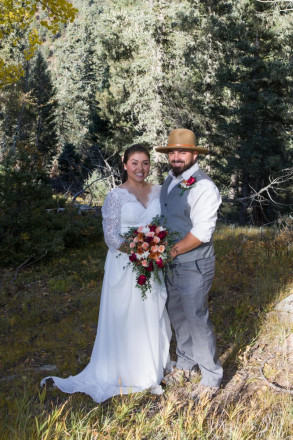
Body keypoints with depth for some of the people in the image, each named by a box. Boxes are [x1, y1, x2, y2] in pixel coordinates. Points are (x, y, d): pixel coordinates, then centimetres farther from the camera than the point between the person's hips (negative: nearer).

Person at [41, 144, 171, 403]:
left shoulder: (158, 192, 5)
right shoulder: (116, 196, -8)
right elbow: (111, 237, -11)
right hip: (126, 267, -4)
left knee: (153, 316, 15)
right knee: (127, 318, 5)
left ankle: (153, 367, 35)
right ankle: (128, 373, 25)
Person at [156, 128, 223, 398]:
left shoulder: (203, 187, -19)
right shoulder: (169, 182, 7)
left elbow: (202, 232, -25)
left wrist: (170, 252, -21)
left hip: (194, 266, -8)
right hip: (172, 264, 8)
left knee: (196, 319, 1)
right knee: (176, 315, 19)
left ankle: (212, 376, 20)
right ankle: (186, 362, 41)